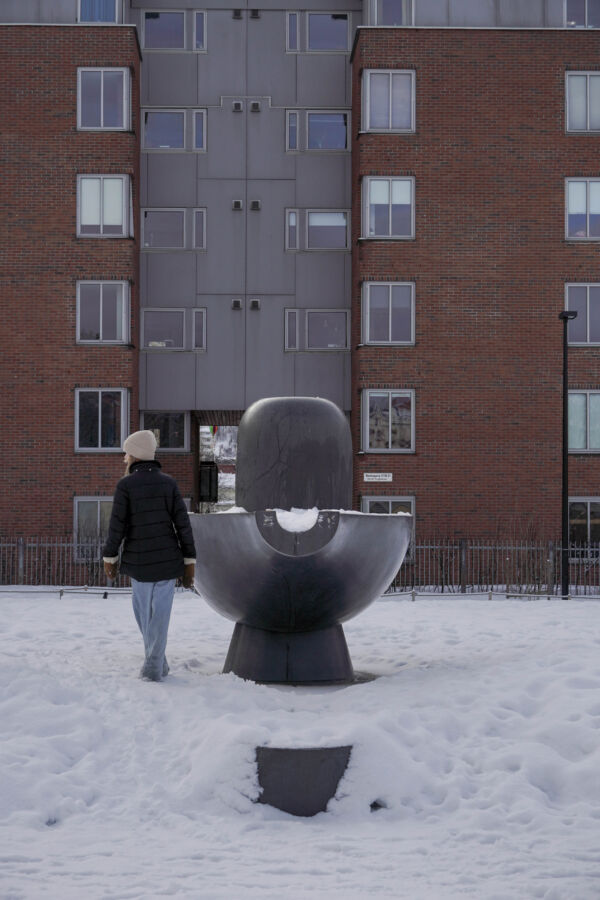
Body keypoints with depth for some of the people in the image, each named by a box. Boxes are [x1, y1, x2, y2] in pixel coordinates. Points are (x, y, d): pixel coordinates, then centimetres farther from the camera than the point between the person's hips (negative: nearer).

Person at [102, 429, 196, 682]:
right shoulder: (169, 483, 0)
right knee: (160, 612, 7)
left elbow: (117, 525, -8)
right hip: (168, 560, 2)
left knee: (143, 609, 17)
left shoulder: (125, 485, -8)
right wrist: (189, 561, 4)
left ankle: (158, 661, 16)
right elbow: (183, 523, -2)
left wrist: (109, 557, 5)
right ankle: (154, 667, 7)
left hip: (139, 560, -2)